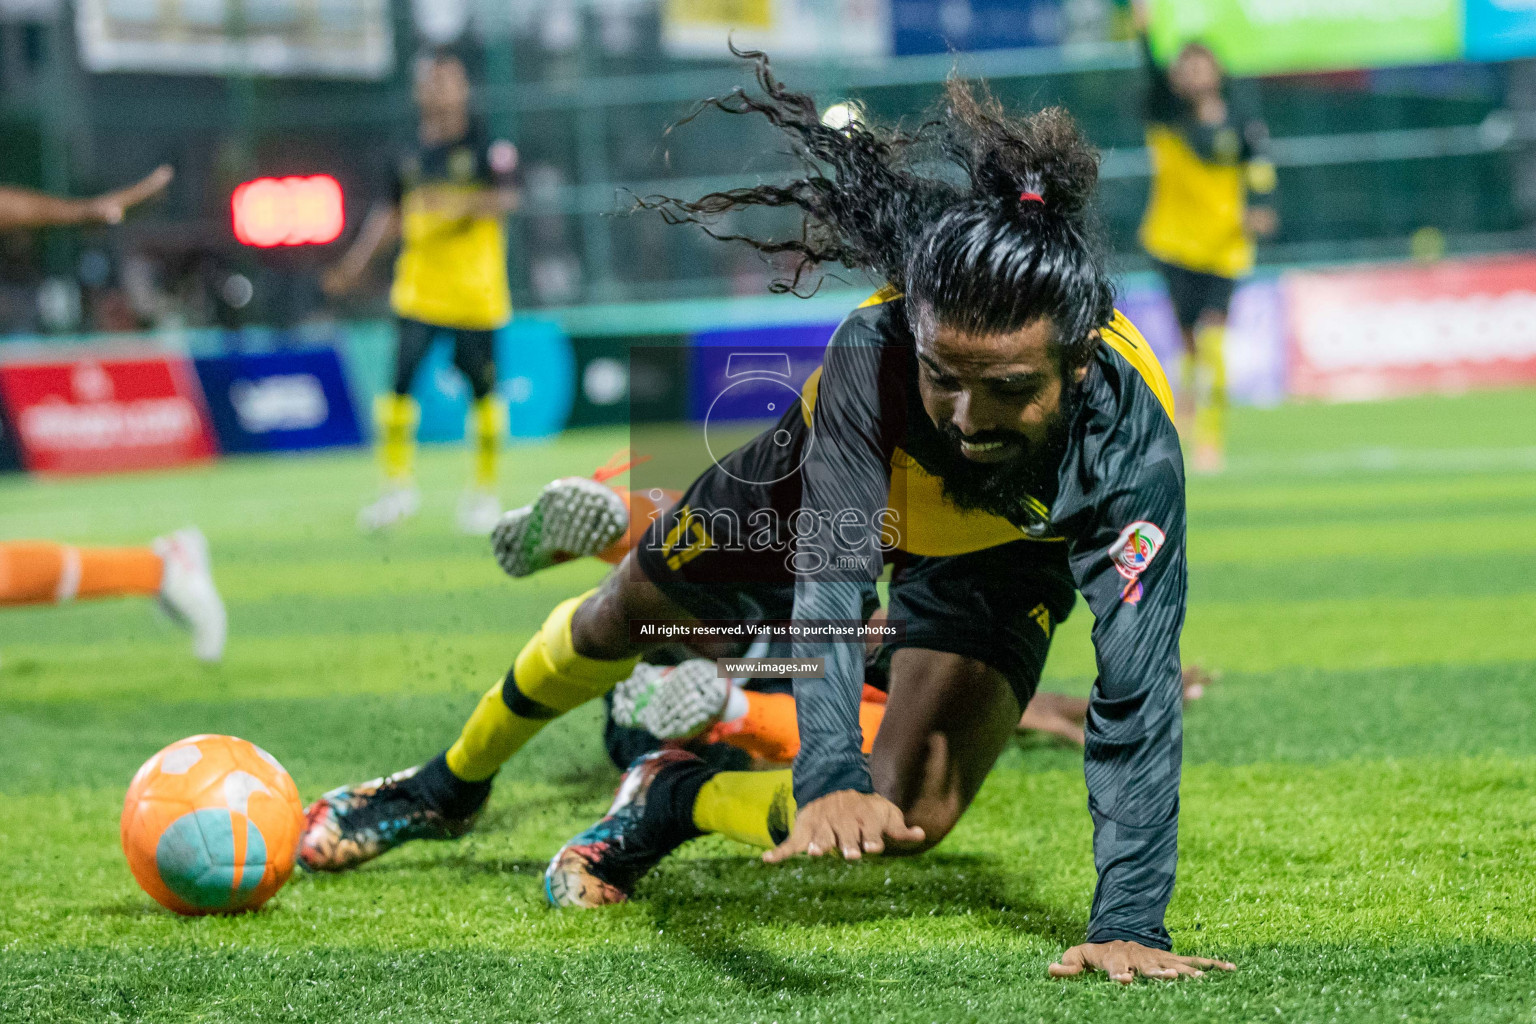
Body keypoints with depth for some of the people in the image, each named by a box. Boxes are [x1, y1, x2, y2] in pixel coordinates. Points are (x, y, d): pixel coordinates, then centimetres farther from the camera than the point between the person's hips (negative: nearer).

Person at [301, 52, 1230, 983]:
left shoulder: (1135, 446, -42)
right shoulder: (873, 353, -44)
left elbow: (1138, 689, -43)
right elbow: (830, 583, -49)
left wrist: (1127, 926, -50)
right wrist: (830, 781, -65)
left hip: (1006, 552, -1)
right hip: (839, 486, 1)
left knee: (909, 817, -19)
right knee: (621, 619, 19)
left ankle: (677, 801, 13)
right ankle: (450, 787, 51)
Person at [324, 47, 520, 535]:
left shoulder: (486, 146, -2)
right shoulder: (411, 153, 10)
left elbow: (507, 199, -14)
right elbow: (391, 215, 16)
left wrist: (462, 202, -31)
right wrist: (354, 263, 7)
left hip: (475, 290, -3)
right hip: (417, 289, 3)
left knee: (482, 389, 3)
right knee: (400, 380, -10)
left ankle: (485, 490, 17)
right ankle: (398, 484, -2)